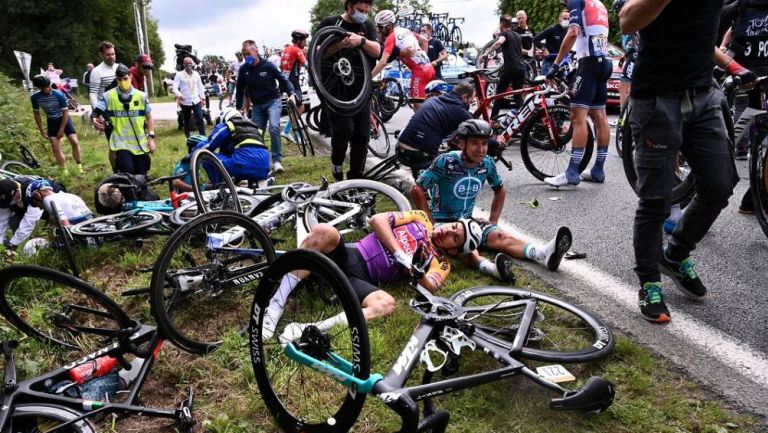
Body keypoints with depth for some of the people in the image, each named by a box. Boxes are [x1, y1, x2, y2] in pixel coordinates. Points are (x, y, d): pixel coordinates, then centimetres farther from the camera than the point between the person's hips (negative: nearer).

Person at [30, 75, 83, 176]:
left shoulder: (59, 95, -24)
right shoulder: (35, 97, -16)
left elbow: (65, 112, -15)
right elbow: (36, 113, -1)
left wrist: (61, 130, -13)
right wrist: (41, 130, 0)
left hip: (64, 119, -2)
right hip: (51, 121, 2)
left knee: (75, 142, -14)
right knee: (55, 147, -5)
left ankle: (79, 166, 2)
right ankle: (64, 171, 3)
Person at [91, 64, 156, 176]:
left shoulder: (141, 96, 3)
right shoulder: (108, 96, -2)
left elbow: (149, 118, 8)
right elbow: (95, 113, -4)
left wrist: (151, 138, 1)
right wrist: (94, 119, -28)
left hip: (140, 144, 2)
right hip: (121, 144, -2)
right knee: (127, 174, -20)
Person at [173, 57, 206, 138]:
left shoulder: (196, 74, 10)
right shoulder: (179, 74, -2)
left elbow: (200, 87, 16)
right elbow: (175, 87, -11)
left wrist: (203, 98, 13)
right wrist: (178, 95, -30)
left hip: (196, 101, 2)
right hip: (185, 102, -2)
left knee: (200, 120, -7)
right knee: (187, 122, 8)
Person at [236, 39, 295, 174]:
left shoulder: (268, 66, -11)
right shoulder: (244, 69, -1)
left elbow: (283, 79, -4)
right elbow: (240, 89, 10)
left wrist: (291, 94, -19)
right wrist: (238, 108, 8)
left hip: (273, 101, -4)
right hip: (257, 105, 4)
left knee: (274, 127, -24)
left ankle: (277, 160, -20)